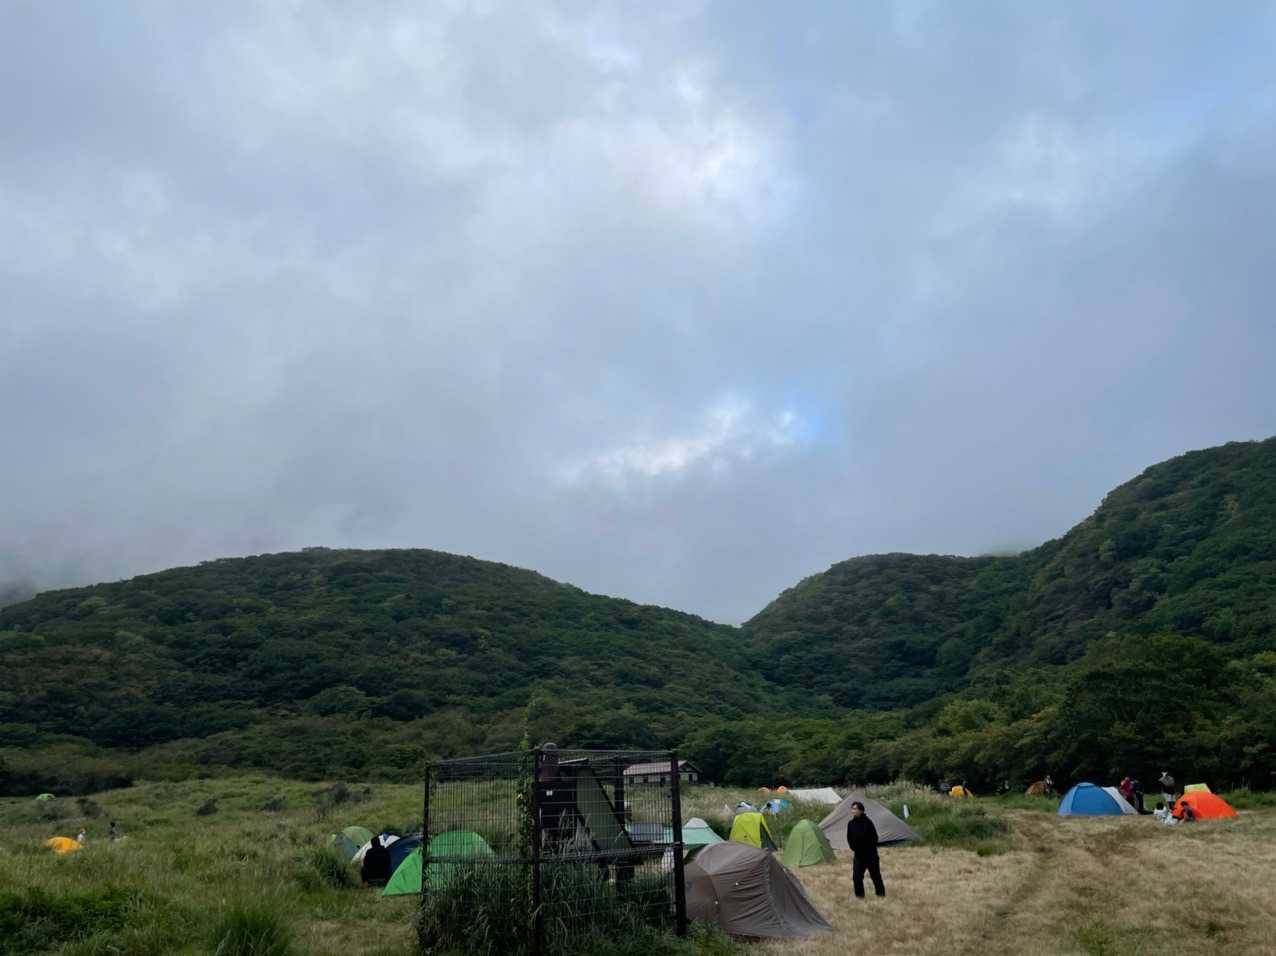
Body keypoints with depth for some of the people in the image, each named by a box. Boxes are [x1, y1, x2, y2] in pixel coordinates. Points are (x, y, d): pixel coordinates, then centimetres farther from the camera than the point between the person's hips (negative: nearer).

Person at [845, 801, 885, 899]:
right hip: (858, 855, 3)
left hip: (870, 854, -3)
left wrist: (871, 849, -6)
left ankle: (880, 893, 24)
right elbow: (849, 838, 8)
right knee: (856, 876, -1)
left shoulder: (867, 822, -16)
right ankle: (859, 895, 11)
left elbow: (874, 837, -9)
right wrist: (853, 848, 2)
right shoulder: (850, 823, -3)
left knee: (875, 875, 8)